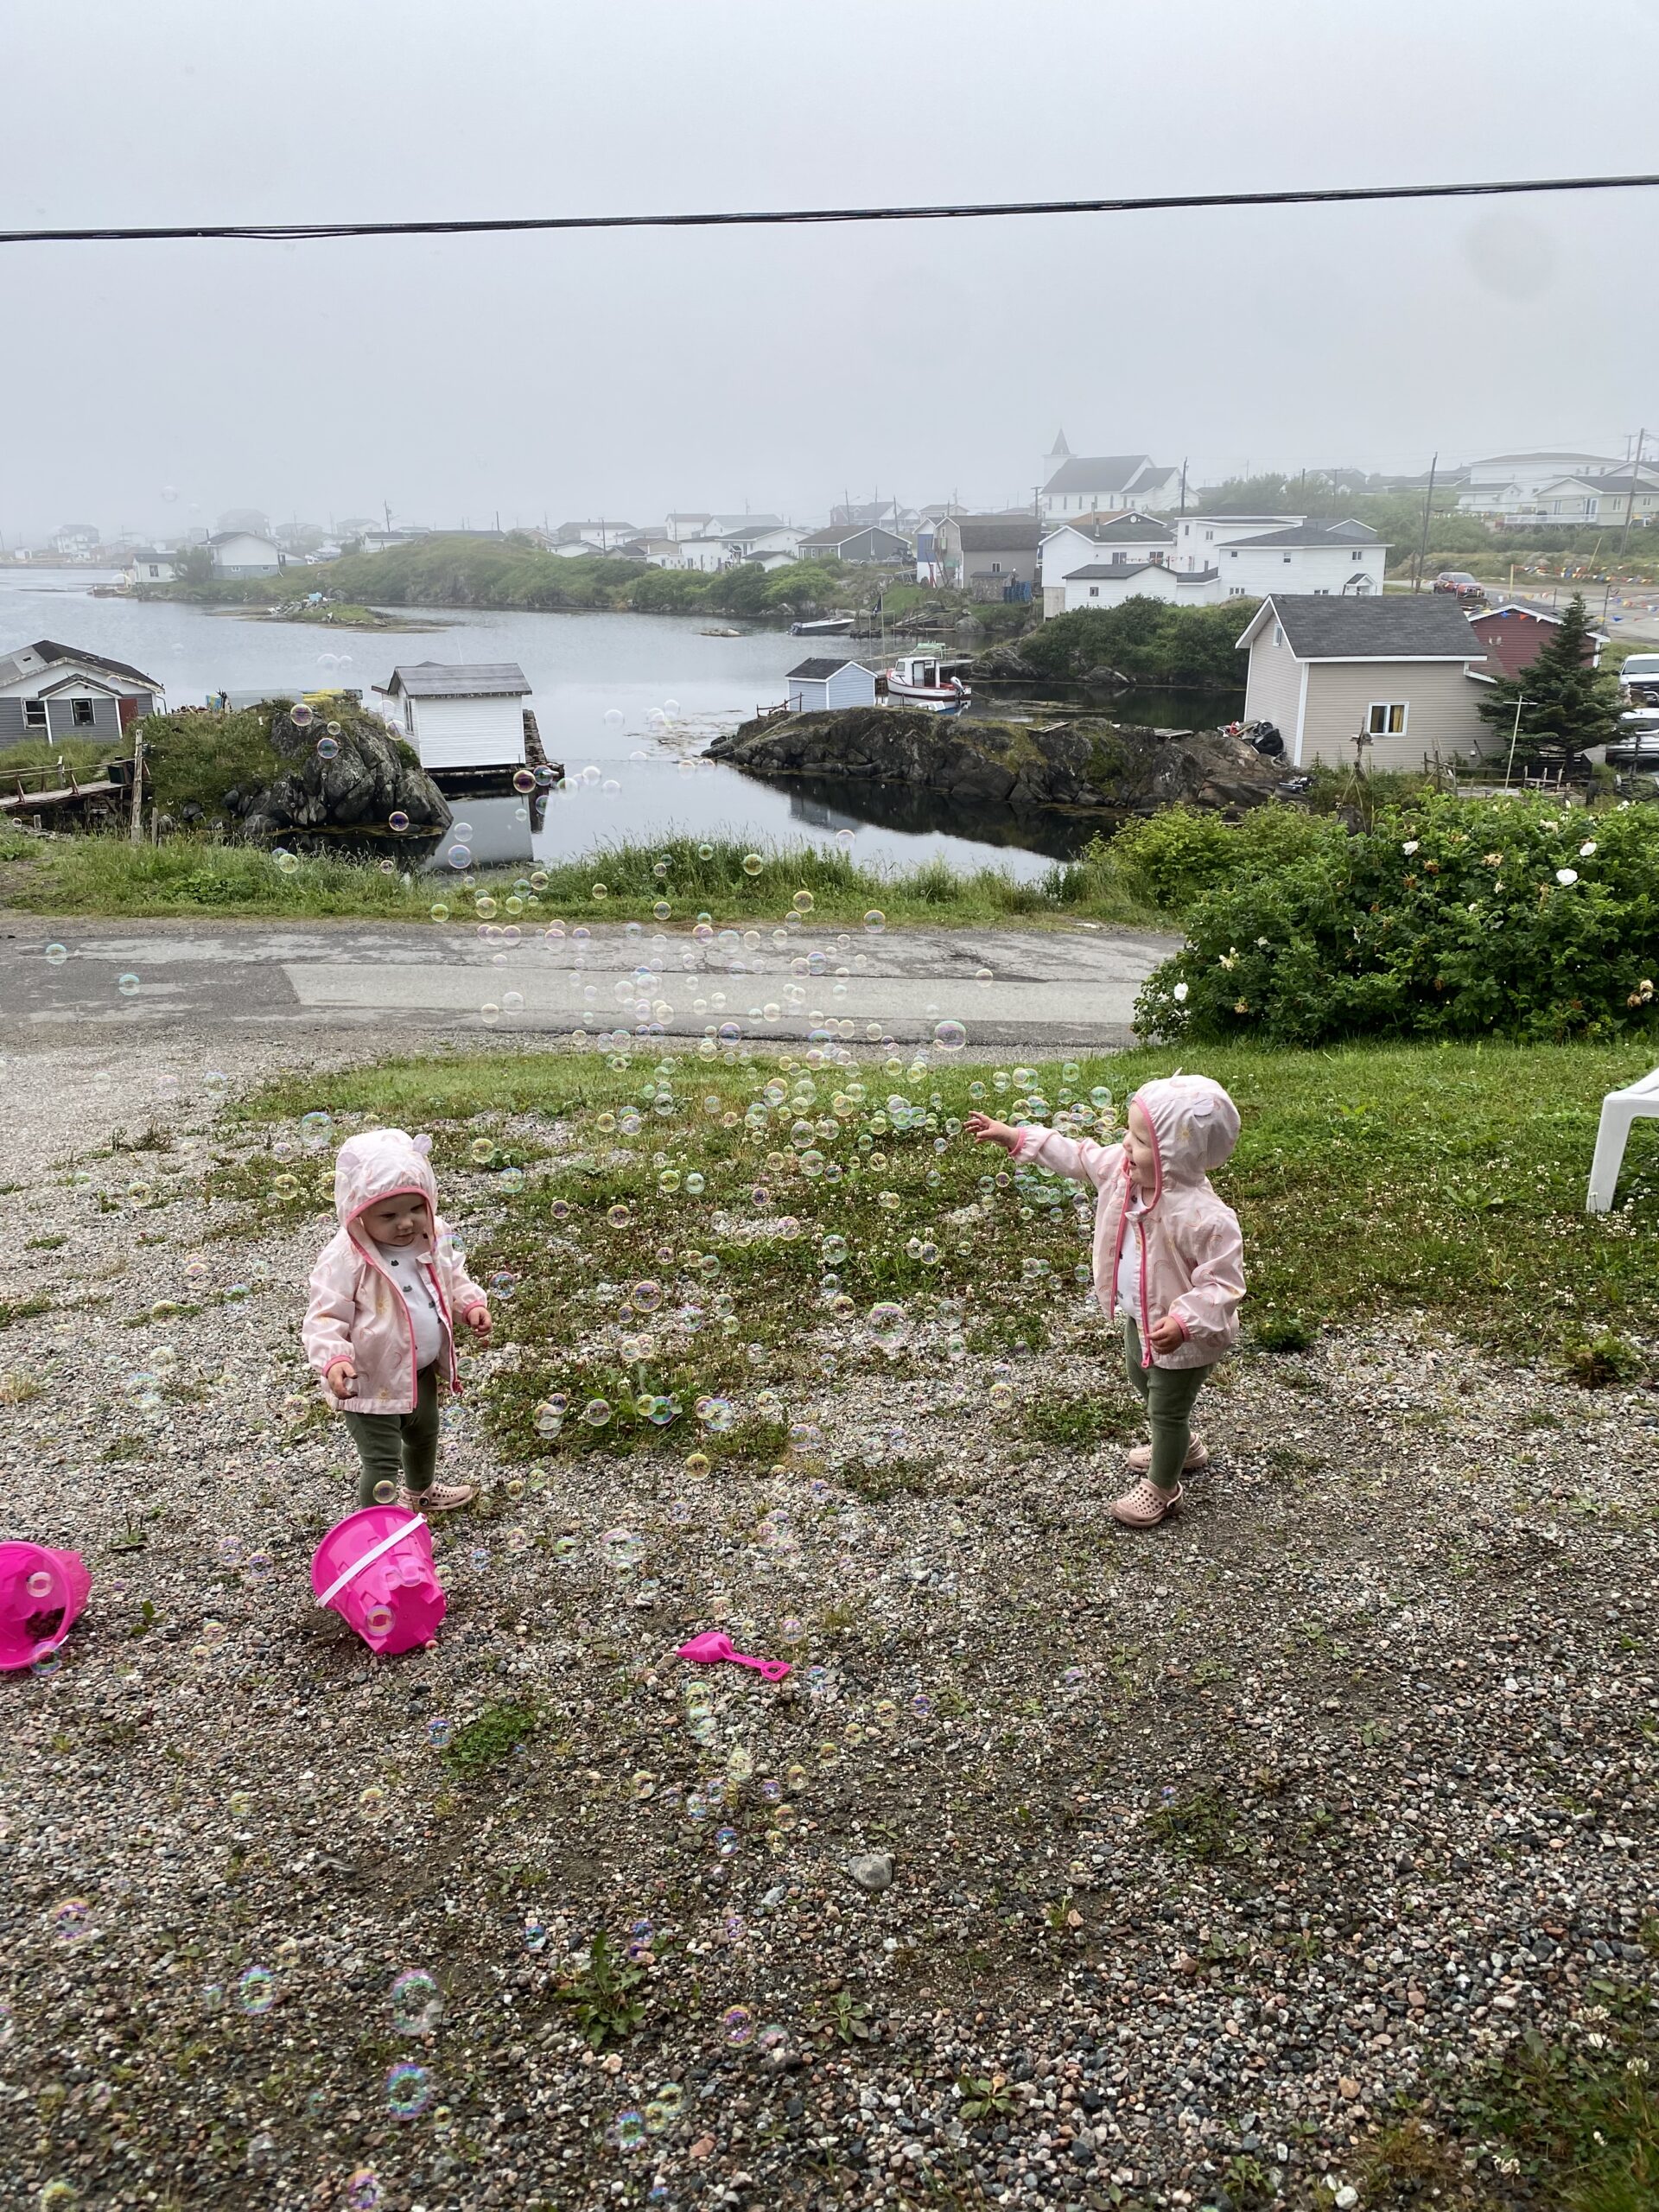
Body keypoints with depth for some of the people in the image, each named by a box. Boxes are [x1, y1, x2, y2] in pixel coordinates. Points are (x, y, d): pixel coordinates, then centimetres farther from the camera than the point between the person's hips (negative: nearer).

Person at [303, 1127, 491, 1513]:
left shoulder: (434, 1239, -9)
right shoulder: (345, 1261, -30)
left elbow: (453, 1277, 10)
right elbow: (325, 1318, -25)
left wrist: (472, 1304, -7)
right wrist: (334, 1359, -41)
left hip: (421, 1369, 8)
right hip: (371, 1383, -7)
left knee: (425, 1434, 32)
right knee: (383, 1463, -1)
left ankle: (422, 1490, 61)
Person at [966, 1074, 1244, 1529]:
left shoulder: (1203, 1217, -39)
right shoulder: (1122, 1168, -17)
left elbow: (1222, 1283, -32)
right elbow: (1077, 1156, -1)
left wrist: (1183, 1322, -43)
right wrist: (1014, 1137, 0)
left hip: (1183, 1337, -9)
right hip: (1139, 1317, 9)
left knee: (1167, 1410, 14)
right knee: (1145, 1385, 32)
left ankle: (1162, 1488, 40)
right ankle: (1181, 1448, 60)